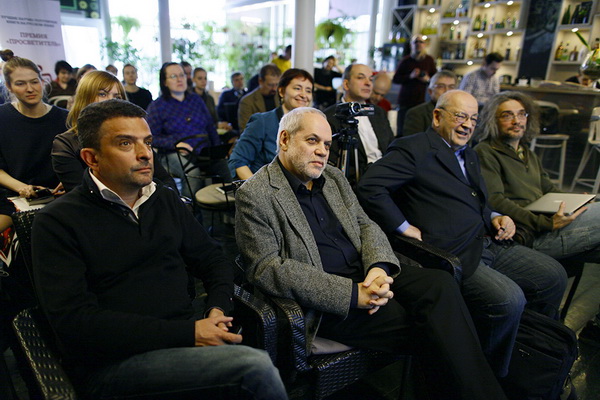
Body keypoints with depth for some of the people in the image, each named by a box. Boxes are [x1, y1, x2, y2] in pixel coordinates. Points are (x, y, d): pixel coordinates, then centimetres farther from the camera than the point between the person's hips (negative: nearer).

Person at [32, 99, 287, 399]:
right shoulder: (57, 223, -4)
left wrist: (217, 309, -4)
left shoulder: (166, 200, 13)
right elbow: (74, 321, -14)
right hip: (113, 362, -4)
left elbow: (213, 259, 18)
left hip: (188, 335, 5)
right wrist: (188, 333, -19)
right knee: (256, 366, -25)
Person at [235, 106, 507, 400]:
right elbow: (266, 269, -16)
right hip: (325, 303, -6)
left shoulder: (334, 177, 14)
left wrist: (379, 267, -11)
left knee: (439, 284, -18)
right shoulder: (255, 194, -8)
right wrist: (351, 293, -21)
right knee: (425, 328, -21)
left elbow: (365, 226, 13)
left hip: (365, 275, 6)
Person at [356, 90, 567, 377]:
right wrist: (405, 228, -19)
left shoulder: (469, 155, 21)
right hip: (454, 256, -10)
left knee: (554, 275, 10)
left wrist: (496, 218, 8)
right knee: (509, 299, -25)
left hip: (488, 244, 10)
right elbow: (369, 187, -21)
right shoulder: (414, 149, -10)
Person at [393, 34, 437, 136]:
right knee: (402, 129, -3)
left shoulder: (429, 60, 9)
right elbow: (395, 79, -1)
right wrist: (410, 76, -14)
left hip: (420, 100, 2)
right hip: (405, 100, -2)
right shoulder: (406, 60, 1)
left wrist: (428, 79, -6)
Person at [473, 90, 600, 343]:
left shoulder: (528, 154, 28)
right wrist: (545, 223, -20)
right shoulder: (485, 152, -1)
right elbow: (496, 202, -13)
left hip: (546, 228, 8)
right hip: (528, 237, -8)